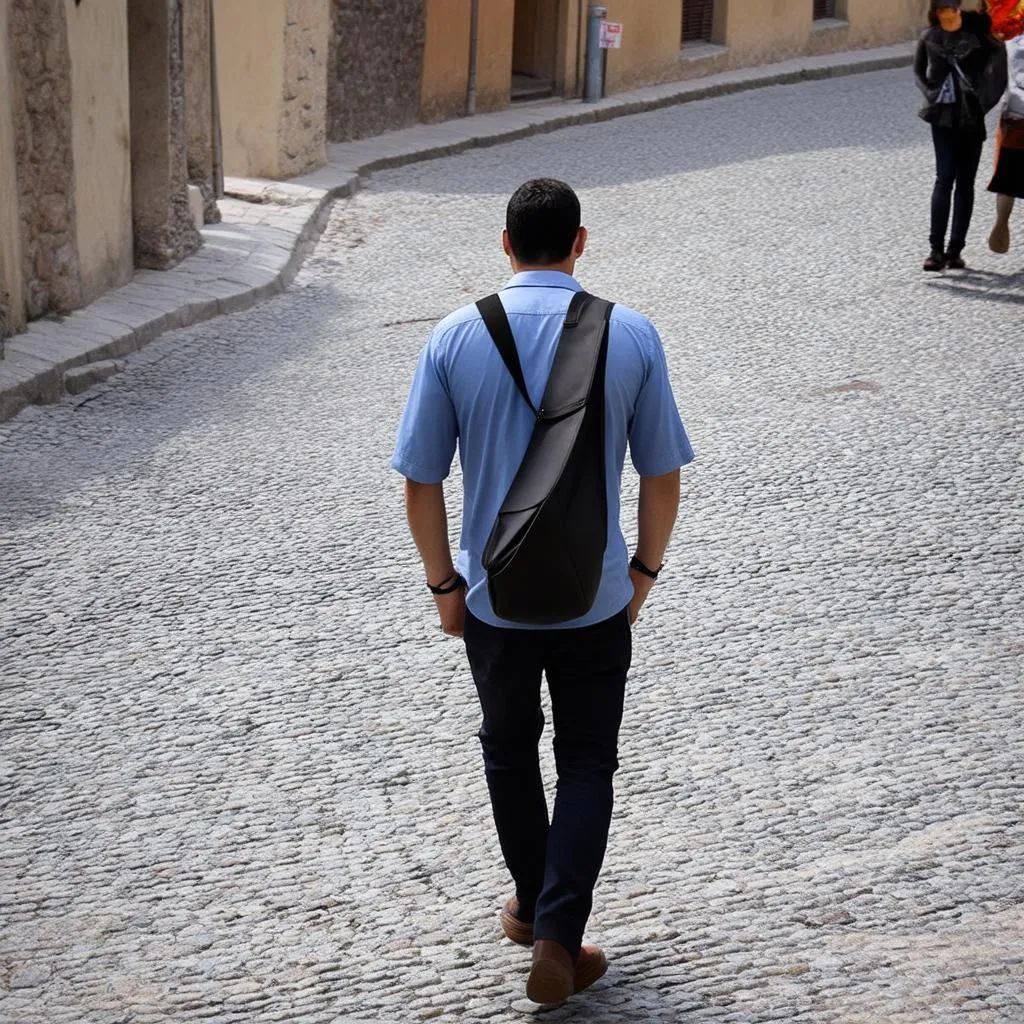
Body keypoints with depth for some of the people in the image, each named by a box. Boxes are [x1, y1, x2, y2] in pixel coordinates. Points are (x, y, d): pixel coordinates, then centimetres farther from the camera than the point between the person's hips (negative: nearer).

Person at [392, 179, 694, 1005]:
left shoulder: (456, 337, -8)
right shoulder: (631, 337, -8)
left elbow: (421, 481, -6)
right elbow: (662, 475, -3)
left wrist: (444, 584, 7)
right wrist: (642, 572, 12)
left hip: (493, 596, 1)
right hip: (596, 598, -1)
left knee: (509, 751, 23)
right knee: (587, 765, 14)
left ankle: (532, 904, 39)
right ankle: (559, 936, 4)